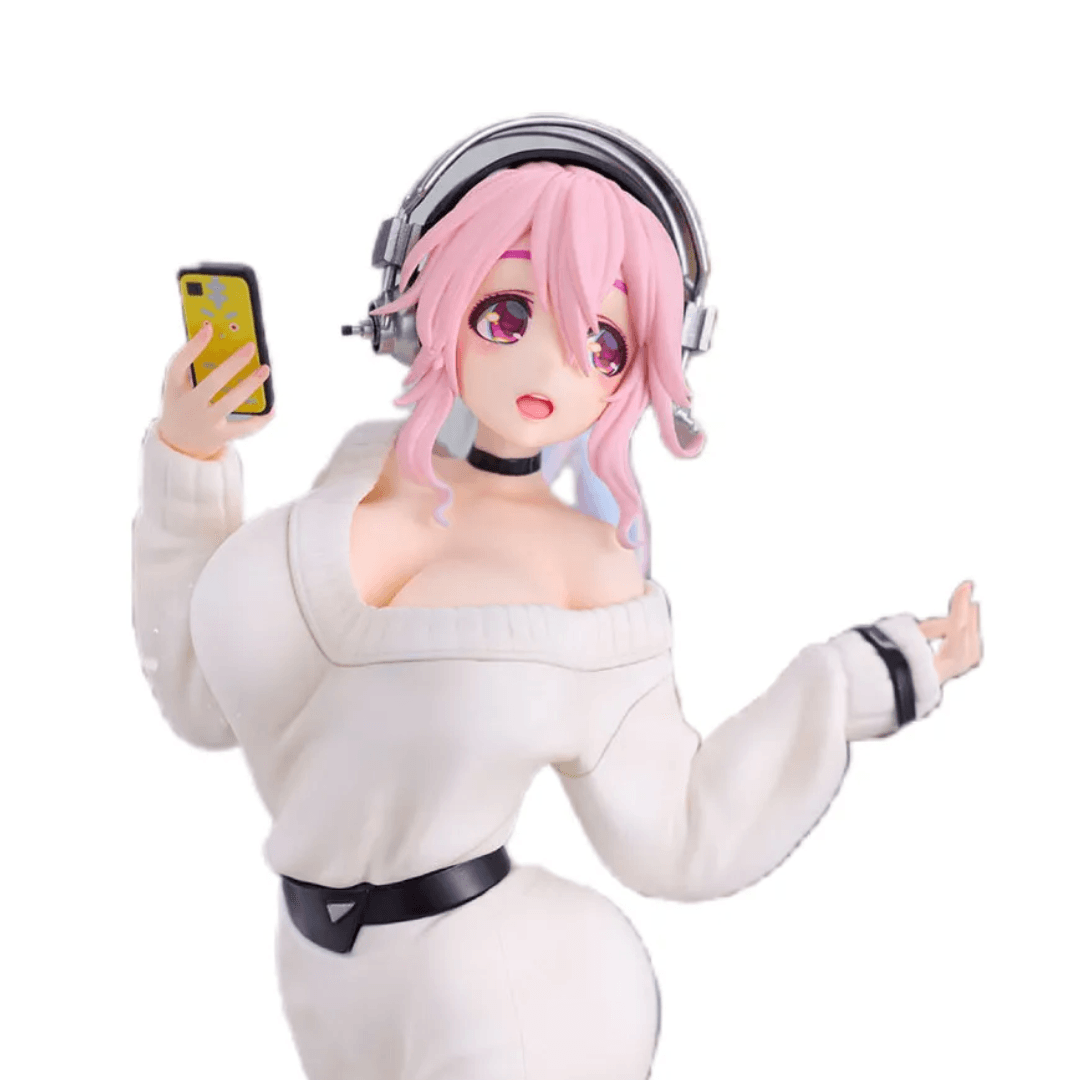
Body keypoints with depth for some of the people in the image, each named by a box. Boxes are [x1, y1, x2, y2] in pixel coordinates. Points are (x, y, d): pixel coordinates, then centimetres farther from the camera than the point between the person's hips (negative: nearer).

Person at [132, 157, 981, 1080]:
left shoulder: (598, 585, -11)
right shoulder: (371, 469, -2)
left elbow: (675, 838, -6)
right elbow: (205, 692, 3)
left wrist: (865, 681, -8)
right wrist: (186, 458, -5)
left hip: (521, 1004, -4)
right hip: (337, 988, 5)